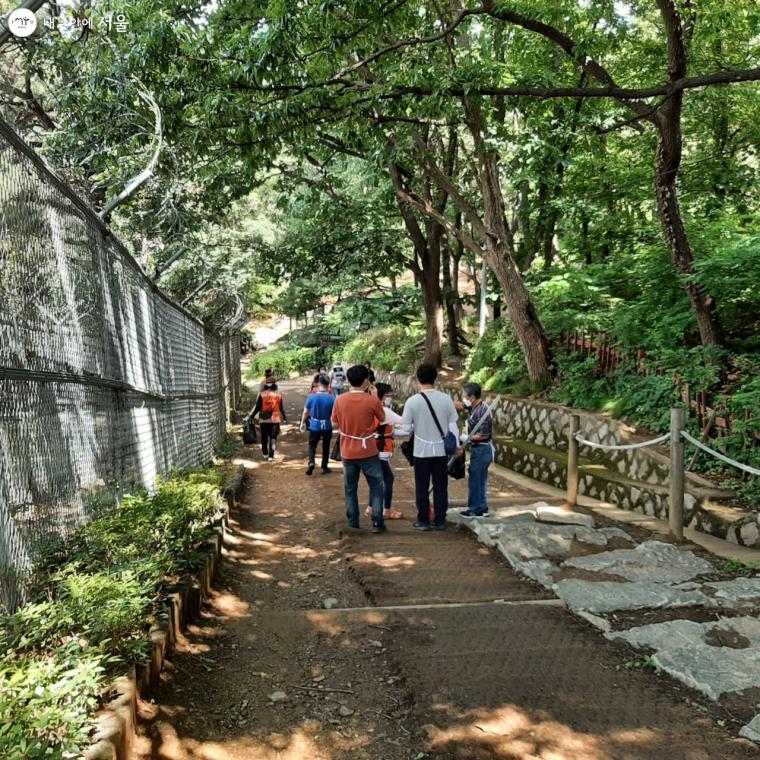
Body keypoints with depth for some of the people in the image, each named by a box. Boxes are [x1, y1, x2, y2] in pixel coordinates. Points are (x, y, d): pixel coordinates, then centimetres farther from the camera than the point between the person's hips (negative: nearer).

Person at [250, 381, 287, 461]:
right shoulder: (279, 395, -1)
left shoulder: (262, 394, -9)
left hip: (264, 420, -1)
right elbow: (282, 408, 5)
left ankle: (265, 454, 26)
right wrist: (284, 418, 16)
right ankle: (271, 456, 0)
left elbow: (257, 407, -6)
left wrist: (251, 416, 4)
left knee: (264, 437, 15)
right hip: (275, 420, 1)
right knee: (273, 438, 5)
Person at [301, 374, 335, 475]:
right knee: (326, 446, 17)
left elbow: (305, 412, -3)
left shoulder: (312, 397, -13)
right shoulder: (332, 398, -14)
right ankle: (324, 467, 25)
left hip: (315, 426, 0)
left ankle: (311, 462, -8)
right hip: (327, 427, 0)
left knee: (312, 445, 15)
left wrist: (303, 423, 12)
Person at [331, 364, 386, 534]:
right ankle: (377, 522, 9)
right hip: (368, 451, -3)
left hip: (347, 452, 3)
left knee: (350, 488, 14)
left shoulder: (339, 400, -6)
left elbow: (335, 424, 5)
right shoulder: (372, 400, -14)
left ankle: (353, 524, 18)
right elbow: (382, 419, 4)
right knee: (376, 486, 11)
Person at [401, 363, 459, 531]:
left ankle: (423, 521, 15)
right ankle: (439, 521, 17)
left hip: (421, 451, -2)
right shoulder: (446, 399, -5)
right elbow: (453, 426, -1)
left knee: (422, 488, 10)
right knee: (440, 487, 11)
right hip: (441, 450, 2)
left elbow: (406, 428, -7)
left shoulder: (412, 401, -11)